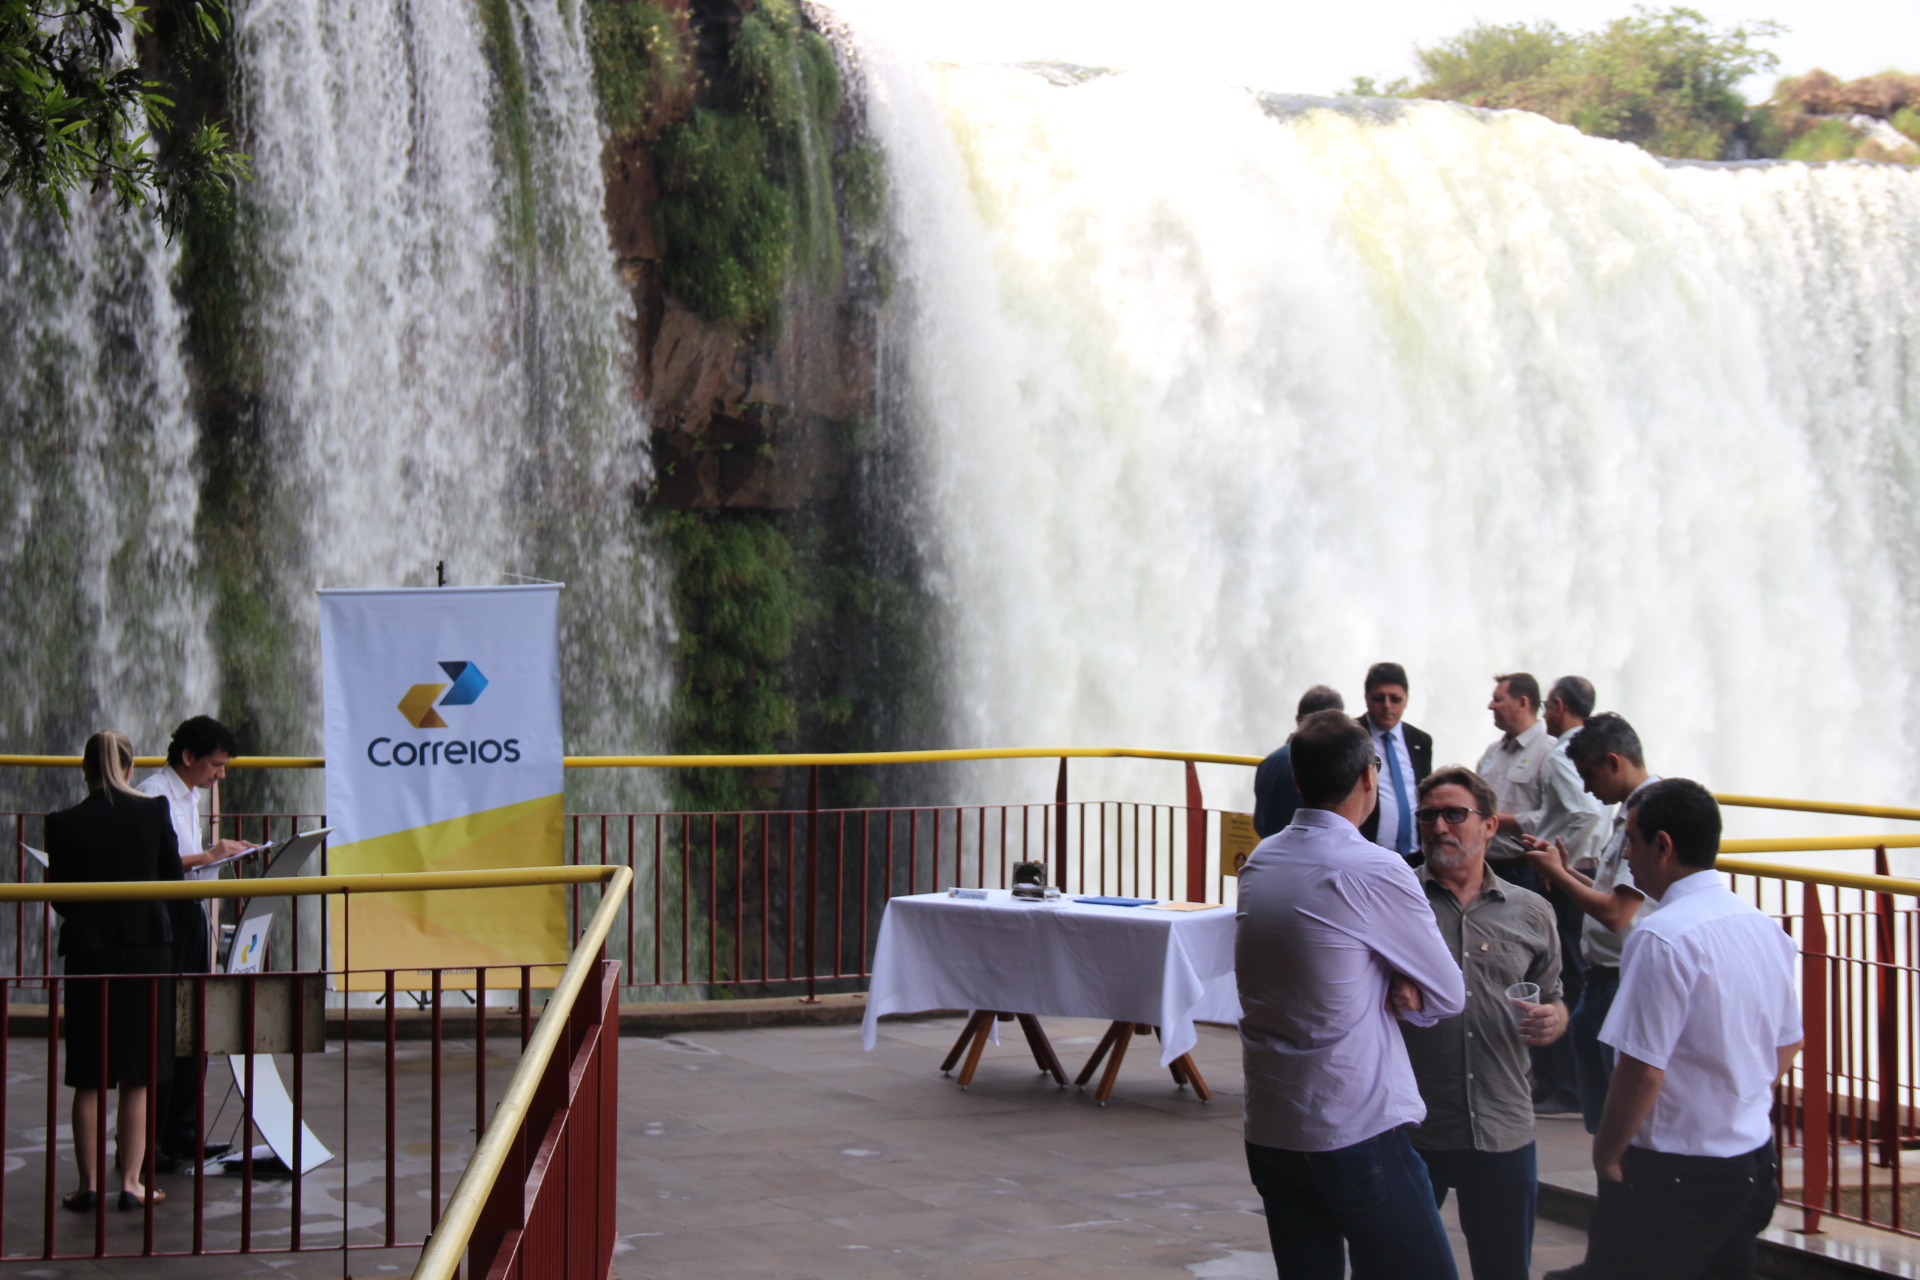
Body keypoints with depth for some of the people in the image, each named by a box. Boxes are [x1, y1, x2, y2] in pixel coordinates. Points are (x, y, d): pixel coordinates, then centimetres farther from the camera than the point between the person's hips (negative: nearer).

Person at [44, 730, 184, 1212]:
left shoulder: (64, 824, -7)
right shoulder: (154, 812, -6)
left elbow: (61, 897, -3)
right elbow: (173, 879, 1)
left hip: (89, 952, 0)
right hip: (148, 950, 0)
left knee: (89, 1081, 9)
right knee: (138, 1078, 8)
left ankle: (89, 1183, 11)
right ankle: (131, 1181, 7)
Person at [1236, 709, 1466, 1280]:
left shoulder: (1259, 862, 8)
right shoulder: (1374, 871, -14)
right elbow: (1449, 997, -5)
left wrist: (1389, 985, 0)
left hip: (1267, 1129, 8)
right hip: (1358, 1131, -7)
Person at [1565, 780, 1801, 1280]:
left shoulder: (1664, 938, -21)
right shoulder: (1765, 928, 6)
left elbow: (1642, 1071, -22)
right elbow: (1786, 1046, 16)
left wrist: (1606, 1156, -9)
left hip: (1673, 1175, -8)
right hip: (1753, 1161, 8)